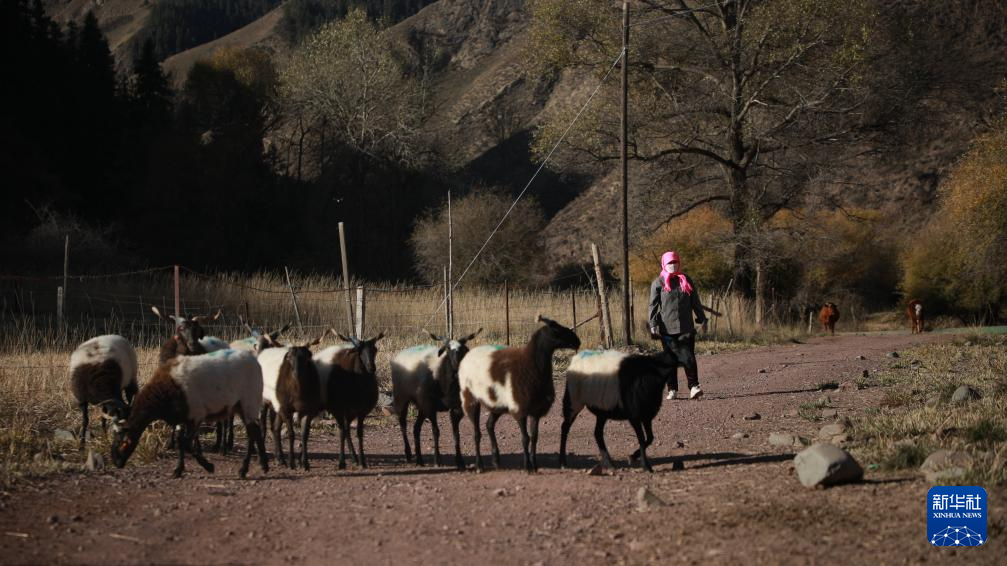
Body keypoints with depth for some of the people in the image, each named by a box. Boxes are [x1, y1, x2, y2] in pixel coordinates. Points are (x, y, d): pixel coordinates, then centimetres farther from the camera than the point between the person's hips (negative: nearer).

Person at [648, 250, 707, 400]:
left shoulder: (686, 281, 13)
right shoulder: (658, 283, 5)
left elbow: (696, 302, 17)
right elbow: (653, 305, 1)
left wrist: (702, 320, 14)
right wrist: (653, 325, -7)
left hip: (686, 328, 1)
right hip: (667, 329, -1)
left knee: (688, 358, -8)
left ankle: (694, 386, -4)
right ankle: (672, 389, 8)